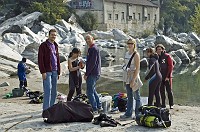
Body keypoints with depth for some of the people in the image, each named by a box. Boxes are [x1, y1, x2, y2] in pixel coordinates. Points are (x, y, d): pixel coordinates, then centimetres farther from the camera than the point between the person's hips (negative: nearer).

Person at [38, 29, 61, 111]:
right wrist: (43, 72, -16)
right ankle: (46, 110, -10)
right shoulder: (43, 45, -2)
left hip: (54, 72, 7)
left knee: (54, 92, 7)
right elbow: (40, 59, -9)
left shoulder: (55, 46, 18)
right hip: (47, 72, -7)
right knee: (48, 90, -12)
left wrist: (58, 72, 15)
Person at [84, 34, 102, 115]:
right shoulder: (91, 49, 17)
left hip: (93, 74, -11)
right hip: (94, 74, 11)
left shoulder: (94, 49, -15)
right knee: (92, 90, 19)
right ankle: (99, 107, 25)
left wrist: (86, 74, -18)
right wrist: (87, 73, 17)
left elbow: (92, 63, -21)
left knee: (90, 92, -7)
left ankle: (94, 109, -2)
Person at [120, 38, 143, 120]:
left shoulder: (136, 54, -10)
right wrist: (125, 78, 13)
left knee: (136, 96, 1)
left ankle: (138, 115, 9)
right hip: (127, 77, 7)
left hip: (134, 76, -7)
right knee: (129, 97, 11)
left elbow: (137, 68, -15)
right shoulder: (126, 53, 11)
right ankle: (128, 114, 16)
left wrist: (133, 80, -20)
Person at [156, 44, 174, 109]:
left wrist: (167, 76, -13)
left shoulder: (167, 56, -4)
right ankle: (163, 104, 13)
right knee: (162, 91, 6)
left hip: (167, 77, -4)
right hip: (160, 77, 4)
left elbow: (170, 66, -7)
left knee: (169, 91, -1)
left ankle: (171, 104, 7)